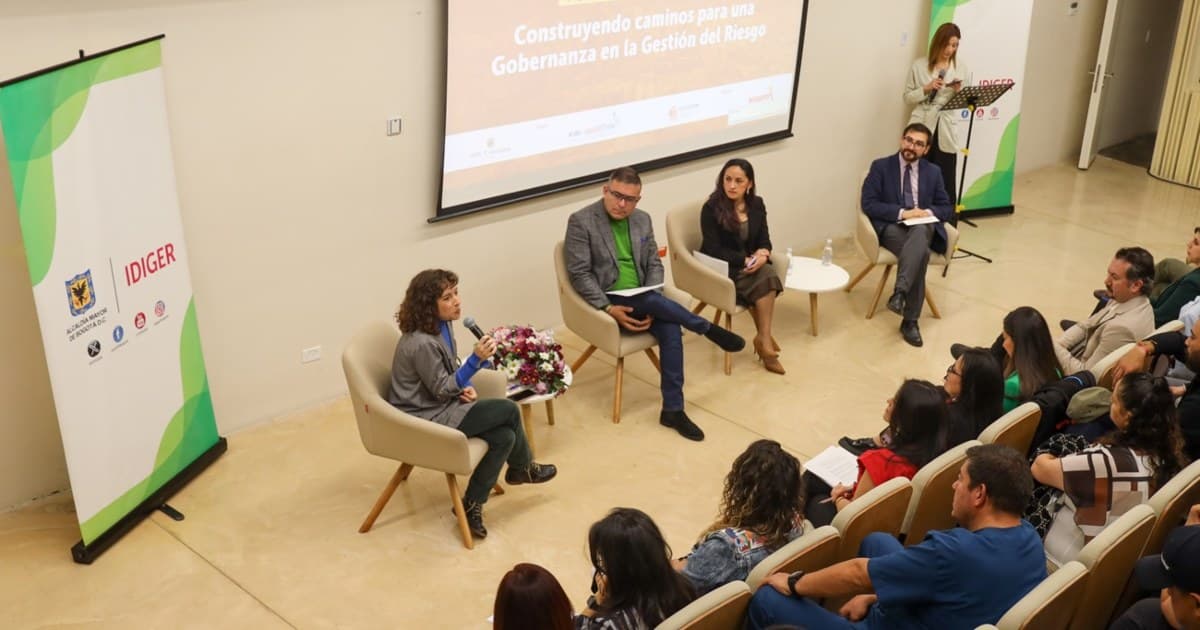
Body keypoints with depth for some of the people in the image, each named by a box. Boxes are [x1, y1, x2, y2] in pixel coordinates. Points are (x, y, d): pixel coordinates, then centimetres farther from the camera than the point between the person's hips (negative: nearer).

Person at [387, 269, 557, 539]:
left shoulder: (441, 325, 2)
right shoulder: (421, 343, -27)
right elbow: (441, 389, -19)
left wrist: (466, 387, -4)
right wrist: (476, 359, -29)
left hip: (440, 406, 9)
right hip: (426, 417, -9)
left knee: (504, 436, -8)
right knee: (509, 410, -10)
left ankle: (472, 505, 8)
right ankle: (523, 468, 18)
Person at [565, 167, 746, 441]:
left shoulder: (643, 220, 9)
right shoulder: (581, 221, -8)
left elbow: (654, 264, 11)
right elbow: (579, 274, -11)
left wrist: (652, 305, -7)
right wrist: (608, 308, -22)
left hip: (641, 302, 5)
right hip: (607, 303, -5)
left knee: (670, 329, -25)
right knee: (656, 302, -32)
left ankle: (673, 409, -19)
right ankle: (708, 329, -10)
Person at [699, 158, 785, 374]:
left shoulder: (757, 205, 4)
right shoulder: (711, 209, -13)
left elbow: (764, 239, 7)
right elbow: (714, 250, -15)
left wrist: (763, 253, -17)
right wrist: (746, 260, -21)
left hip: (749, 265, 5)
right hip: (722, 270, -5)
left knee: (768, 273, -27)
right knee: (766, 278, -26)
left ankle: (763, 338, -23)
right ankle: (765, 338, -15)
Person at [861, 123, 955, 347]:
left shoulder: (933, 172, 15)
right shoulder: (880, 167, 4)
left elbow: (947, 208, 14)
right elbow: (868, 204, -5)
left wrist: (929, 212, -9)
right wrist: (902, 212, -17)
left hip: (924, 226, 3)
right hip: (891, 227, -3)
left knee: (919, 231, -37)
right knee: (921, 252, -35)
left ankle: (900, 292, -44)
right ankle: (910, 320, -35)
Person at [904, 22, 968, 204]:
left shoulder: (961, 69, 6)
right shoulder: (919, 66, 1)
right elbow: (907, 97, 3)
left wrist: (958, 91, -12)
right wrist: (926, 88, -12)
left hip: (946, 131, 1)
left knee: (945, 182, 1)